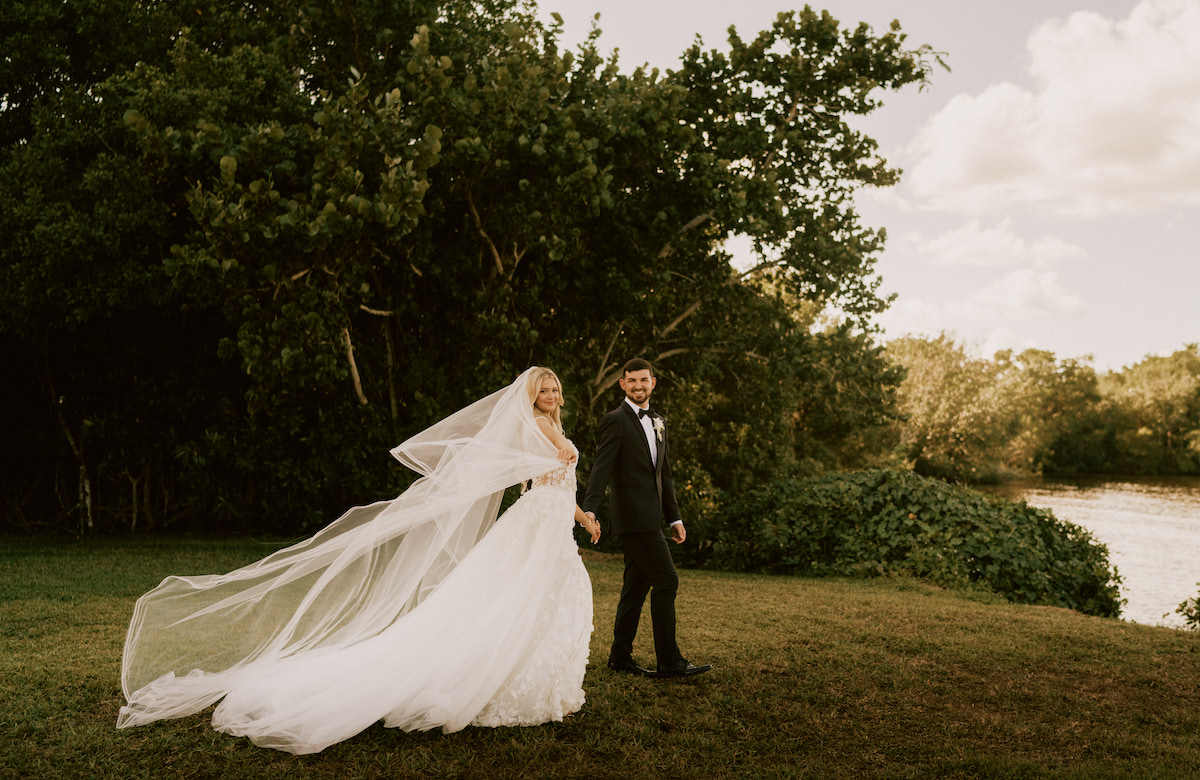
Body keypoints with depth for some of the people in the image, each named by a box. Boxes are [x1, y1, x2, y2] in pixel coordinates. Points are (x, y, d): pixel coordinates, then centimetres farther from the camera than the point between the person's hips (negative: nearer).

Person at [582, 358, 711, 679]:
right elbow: (601, 468, -18)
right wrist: (589, 508, -30)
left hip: (650, 517, 8)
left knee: (637, 586, 11)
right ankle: (669, 661, -1)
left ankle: (621, 655, 20)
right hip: (633, 517, -8)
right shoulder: (615, 421, -8)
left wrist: (674, 517, 19)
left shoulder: (657, 423, 18)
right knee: (666, 581, -9)